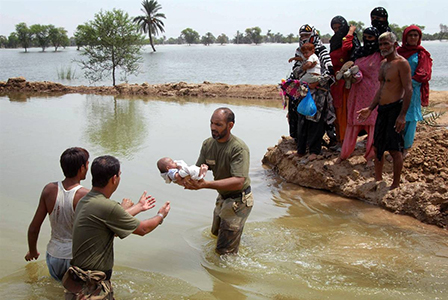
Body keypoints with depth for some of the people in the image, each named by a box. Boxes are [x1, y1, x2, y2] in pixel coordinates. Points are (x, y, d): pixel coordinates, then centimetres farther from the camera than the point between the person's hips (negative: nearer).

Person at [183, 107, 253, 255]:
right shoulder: (208, 144, -5)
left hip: (239, 200, -8)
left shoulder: (239, 148, -29)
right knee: (216, 232, 30)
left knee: (225, 251, -3)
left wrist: (206, 184, -47)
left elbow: (238, 182, -38)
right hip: (222, 197, 8)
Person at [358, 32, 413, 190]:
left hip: (395, 109, -9)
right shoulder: (383, 64, 17)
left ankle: (396, 185, 6)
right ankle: (378, 181, 25)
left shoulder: (401, 63, -11)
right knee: (378, 147, 13)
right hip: (382, 110, 9)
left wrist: (402, 115, -21)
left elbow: (408, 89, -16)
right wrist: (370, 108, 20)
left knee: (395, 149, -4)